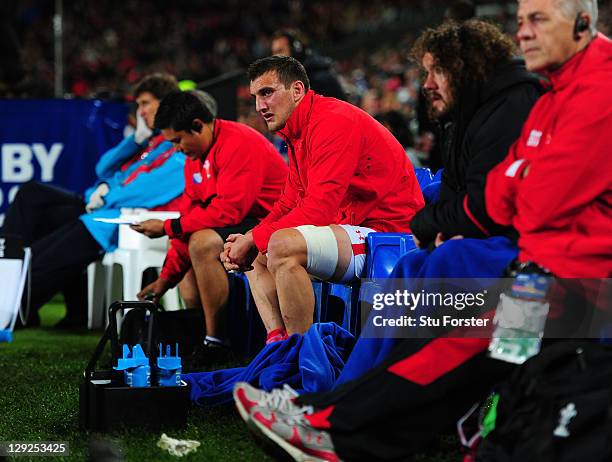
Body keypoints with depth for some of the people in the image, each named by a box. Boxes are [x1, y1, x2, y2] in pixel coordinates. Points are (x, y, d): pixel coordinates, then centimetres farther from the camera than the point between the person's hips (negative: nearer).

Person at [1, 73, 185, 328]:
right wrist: (136, 140, 9)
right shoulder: (152, 140, 24)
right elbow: (103, 168, 22)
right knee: (31, 194, -4)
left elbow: (151, 188, -17)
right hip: (102, 208, 10)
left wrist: (106, 198, -9)